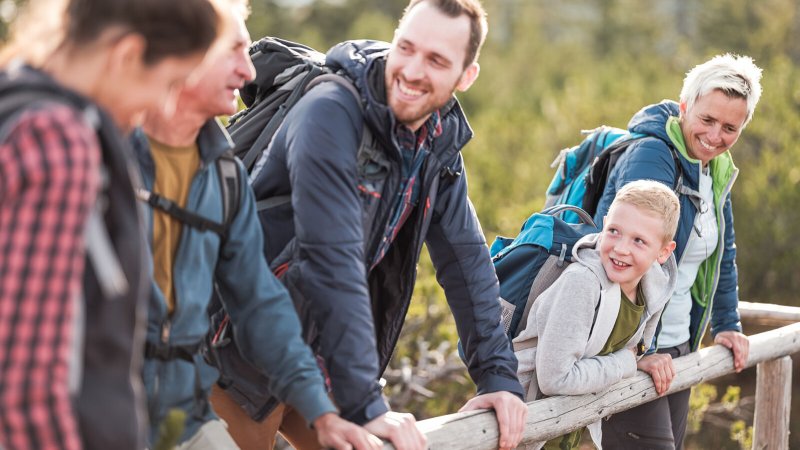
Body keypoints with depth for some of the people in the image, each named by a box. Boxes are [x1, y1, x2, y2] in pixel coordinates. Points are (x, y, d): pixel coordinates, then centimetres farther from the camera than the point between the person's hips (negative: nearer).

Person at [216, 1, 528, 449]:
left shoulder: (441, 141, 0)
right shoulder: (332, 114, -25)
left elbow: (466, 258, 4)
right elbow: (333, 261, -32)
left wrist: (500, 375, -3)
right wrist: (367, 405, -34)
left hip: (314, 348, 7)